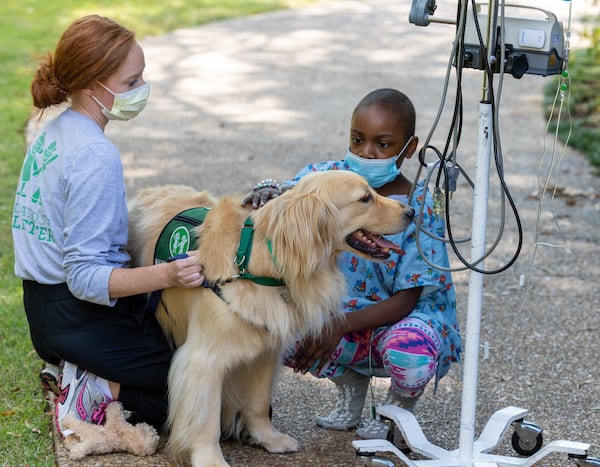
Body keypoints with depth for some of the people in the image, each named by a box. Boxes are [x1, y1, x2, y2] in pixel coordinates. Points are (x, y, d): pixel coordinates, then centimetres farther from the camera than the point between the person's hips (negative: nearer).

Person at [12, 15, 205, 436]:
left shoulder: (54, 130, 6)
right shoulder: (95, 157, -23)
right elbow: (85, 277, -26)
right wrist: (166, 275, -38)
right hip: (85, 318, -9)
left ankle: (77, 374, 7)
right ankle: (101, 393, -9)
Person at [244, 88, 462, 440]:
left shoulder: (418, 210, -17)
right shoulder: (331, 177, -6)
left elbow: (405, 301, -19)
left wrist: (340, 326, -30)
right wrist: (268, 191, -41)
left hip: (404, 317, -4)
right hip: (340, 310, 4)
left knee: (411, 354, -39)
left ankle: (401, 402, 2)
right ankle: (351, 383, 8)